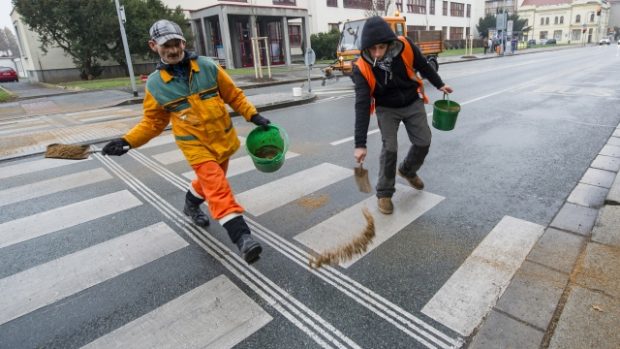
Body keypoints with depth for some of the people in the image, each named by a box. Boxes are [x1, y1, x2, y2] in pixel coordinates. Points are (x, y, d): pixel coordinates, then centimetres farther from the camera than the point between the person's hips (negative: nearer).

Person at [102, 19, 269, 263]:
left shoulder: (208, 67, -4)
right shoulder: (155, 84, -5)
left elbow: (234, 95, 4)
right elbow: (153, 121, 3)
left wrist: (253, 115, -3)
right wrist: (128, 140, -9)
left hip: (223, 138, 4)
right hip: (195, 145, -3)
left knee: (211, 181, 22)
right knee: (218, 188, -17)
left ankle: (191, 205, 51)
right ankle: (241, 236, -19)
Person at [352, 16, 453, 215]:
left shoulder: (405, 46, -23)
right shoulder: (362, 68, -28)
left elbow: (423, 66, -1)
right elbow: (362, 106, -32)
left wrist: (439, 84, 14)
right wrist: (360, 143, -36)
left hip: (413, 103, 3)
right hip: (387, 108, -2)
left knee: (423, 142, 3)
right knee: (389, 148, -14)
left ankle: (408, 171, 33)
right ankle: (384, 193, 3)